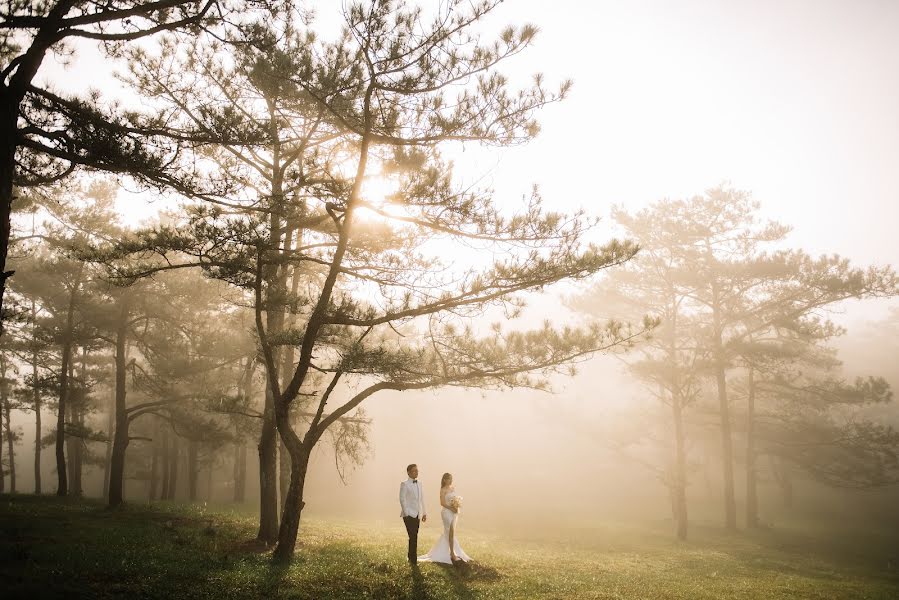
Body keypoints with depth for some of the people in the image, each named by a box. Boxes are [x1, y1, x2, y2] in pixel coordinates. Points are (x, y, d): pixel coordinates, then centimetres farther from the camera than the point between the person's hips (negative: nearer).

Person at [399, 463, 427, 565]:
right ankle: (413, 559, -4)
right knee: (413, 537, -9)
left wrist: (424, 513, 12)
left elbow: (421, 499, 15)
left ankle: (411, 558, 21)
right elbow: (402, 499, -11)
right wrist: (406, 513, -16)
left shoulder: (419, 483, 13)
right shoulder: (404, 484, -7)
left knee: (414, 537, 11)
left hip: (417, 515, 6)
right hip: (409, 515, -6)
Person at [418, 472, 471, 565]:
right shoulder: (443, 490, -7)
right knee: (451, 531, -9)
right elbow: (442, 503, -13)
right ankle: (452, 554, -6)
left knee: (448, 532, 12)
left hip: (454, 512, 7)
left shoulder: (453, 488, 13)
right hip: (447, 512, -7)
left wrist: (456, 506, -4)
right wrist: (451, 508, -20)